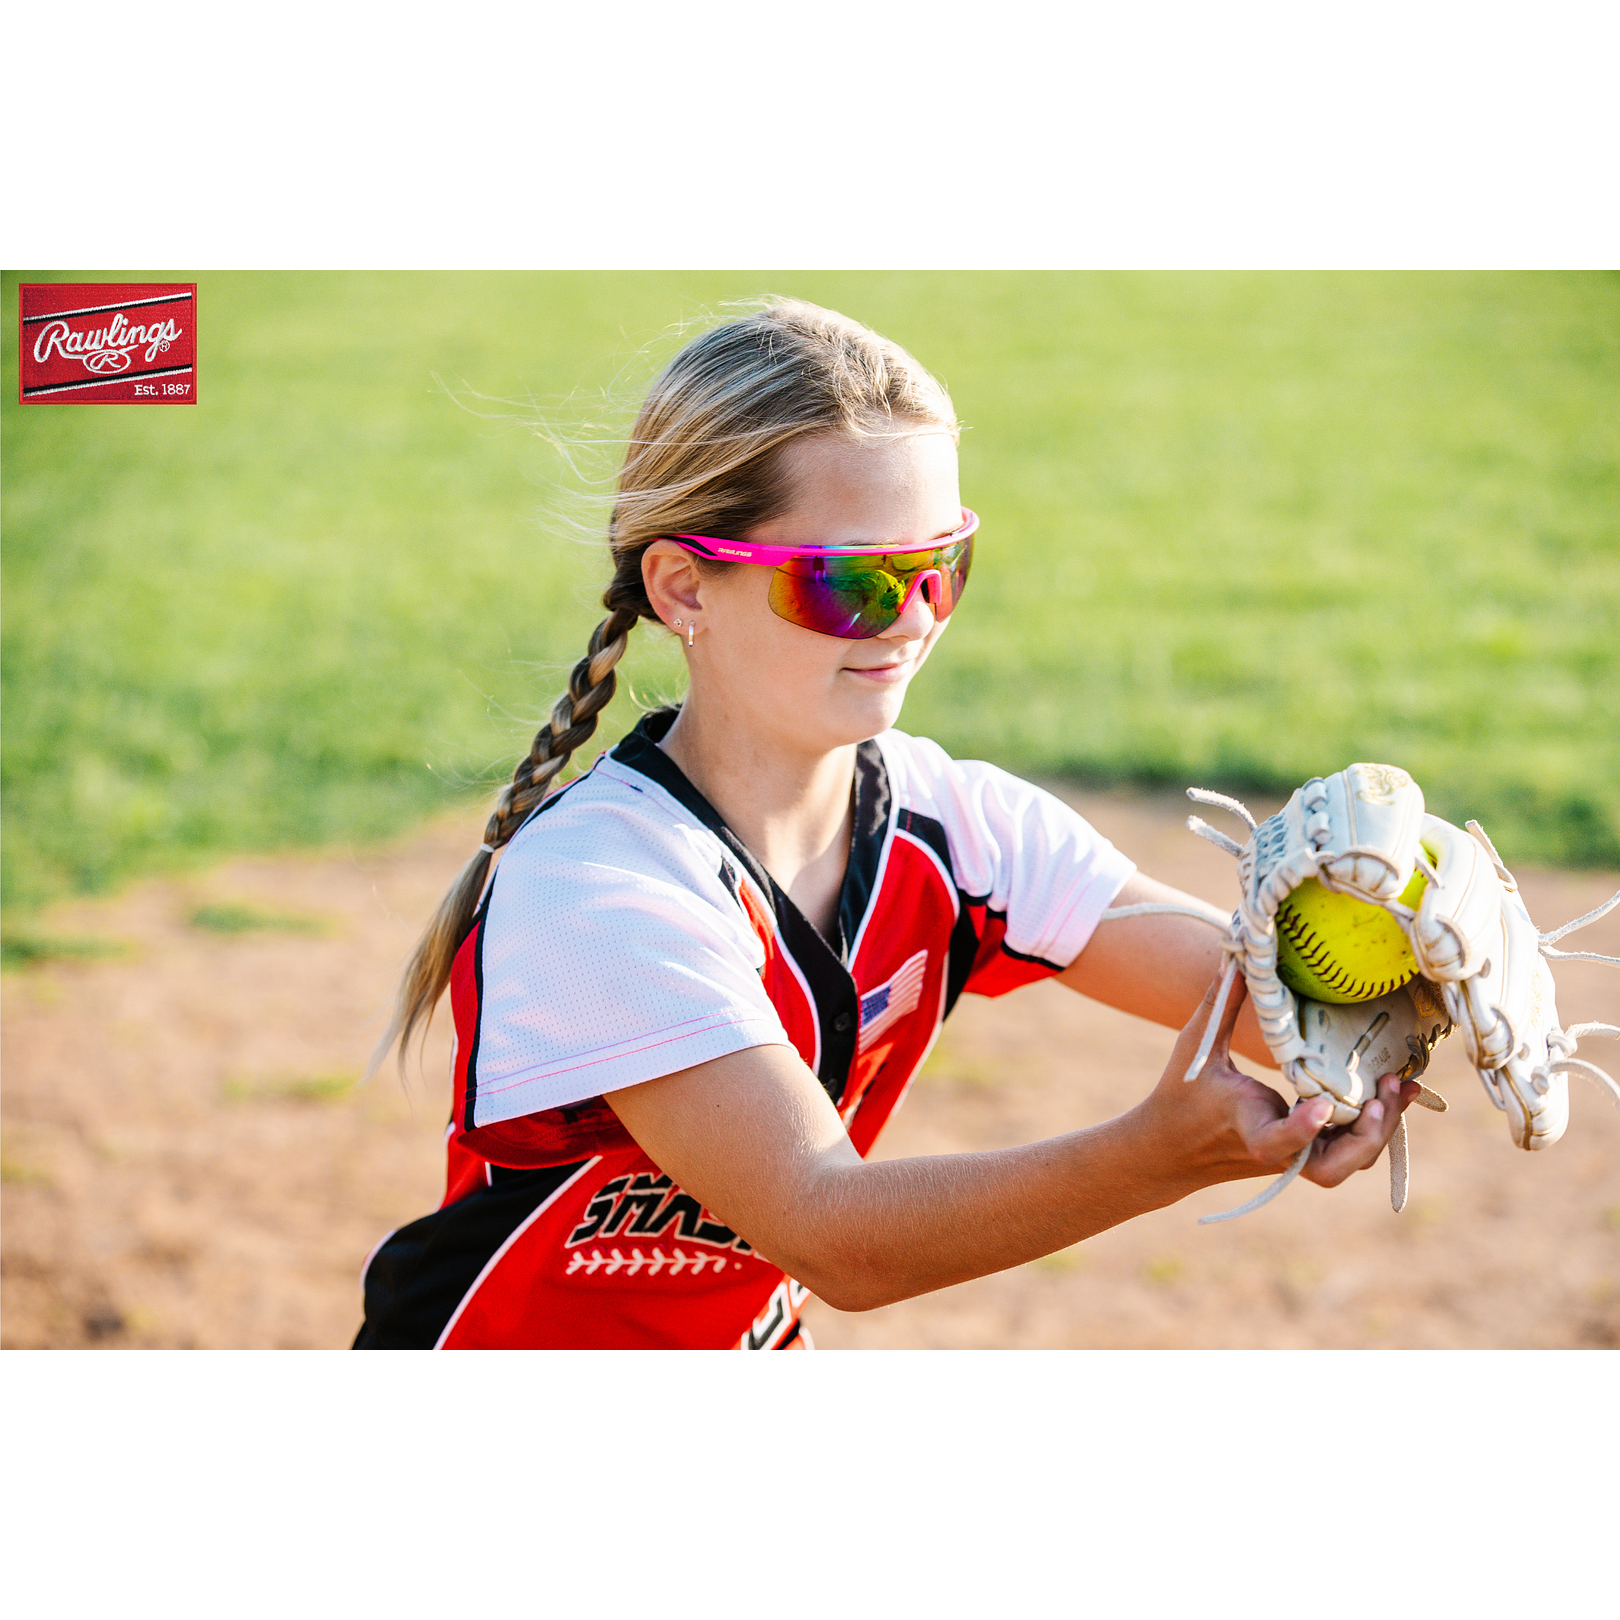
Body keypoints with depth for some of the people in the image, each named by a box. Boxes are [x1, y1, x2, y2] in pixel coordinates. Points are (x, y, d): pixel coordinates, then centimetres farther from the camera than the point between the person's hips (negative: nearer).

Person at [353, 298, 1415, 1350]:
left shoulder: (948, 824, -7)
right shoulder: (593, 888, -25)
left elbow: (1260, 990, -13)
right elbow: (830, 1235, -31)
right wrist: (1164, 1152, -45)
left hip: (750, 1347, 6)